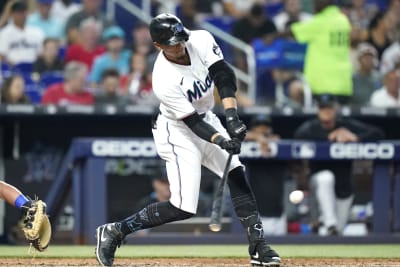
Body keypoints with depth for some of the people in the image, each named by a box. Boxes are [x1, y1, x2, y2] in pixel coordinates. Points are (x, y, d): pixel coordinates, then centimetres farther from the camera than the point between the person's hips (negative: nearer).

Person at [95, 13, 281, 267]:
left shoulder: (201, 40, -17)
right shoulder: (164, 81, -30)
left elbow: (224, 75, -20)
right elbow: (192, 122, -26)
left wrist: (232, 117, -32)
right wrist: (221, 142, -39)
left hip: (207, 119, 7)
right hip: (178, 132, -7)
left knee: (237, 174, -7)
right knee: (183, 208, -10)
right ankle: (114, 232, 1)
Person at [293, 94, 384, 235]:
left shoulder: (347, 125, -5)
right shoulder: (311, 127, -6)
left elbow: (378, 134, -11)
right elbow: (299, 136, -28)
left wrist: (356, 138, -28)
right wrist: (329, 137, -26)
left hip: (343, 186, 2)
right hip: (319, 180, -2)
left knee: (338, 229, 3)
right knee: (326, 177, -39)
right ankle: (329, 223, -33)